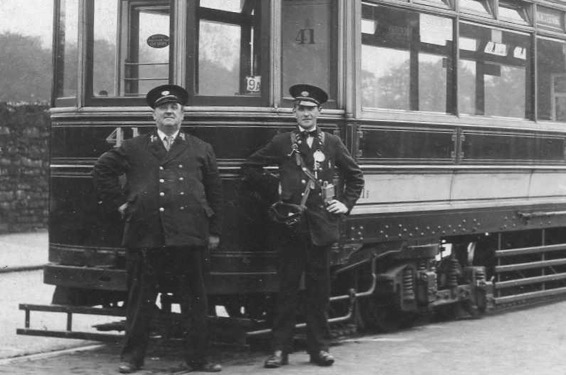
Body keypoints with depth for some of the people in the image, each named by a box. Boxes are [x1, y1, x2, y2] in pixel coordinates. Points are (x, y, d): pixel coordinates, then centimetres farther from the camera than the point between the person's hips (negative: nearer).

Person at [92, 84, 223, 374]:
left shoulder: (201, 150, 13)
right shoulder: (134, 148, 10)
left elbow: (214, 192, 12)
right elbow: (102, 170, 16)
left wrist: (214, 231, 7)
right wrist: (119, 203, 7)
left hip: (188, 237, 1)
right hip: (145, 236, 0)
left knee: (194, 301, 2)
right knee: (140, 301, 5)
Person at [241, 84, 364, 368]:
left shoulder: (331, 143, 9)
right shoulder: (282, 143, 6)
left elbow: (355, 176, 18)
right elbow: (250, 167, 12)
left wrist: (347, 204, 8)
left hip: (321, 225, 1)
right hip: (290, 224, -1)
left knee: (319, 288, 5)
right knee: (287, 287, 0)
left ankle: (319, 347, 11)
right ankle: (280, 349, 2)